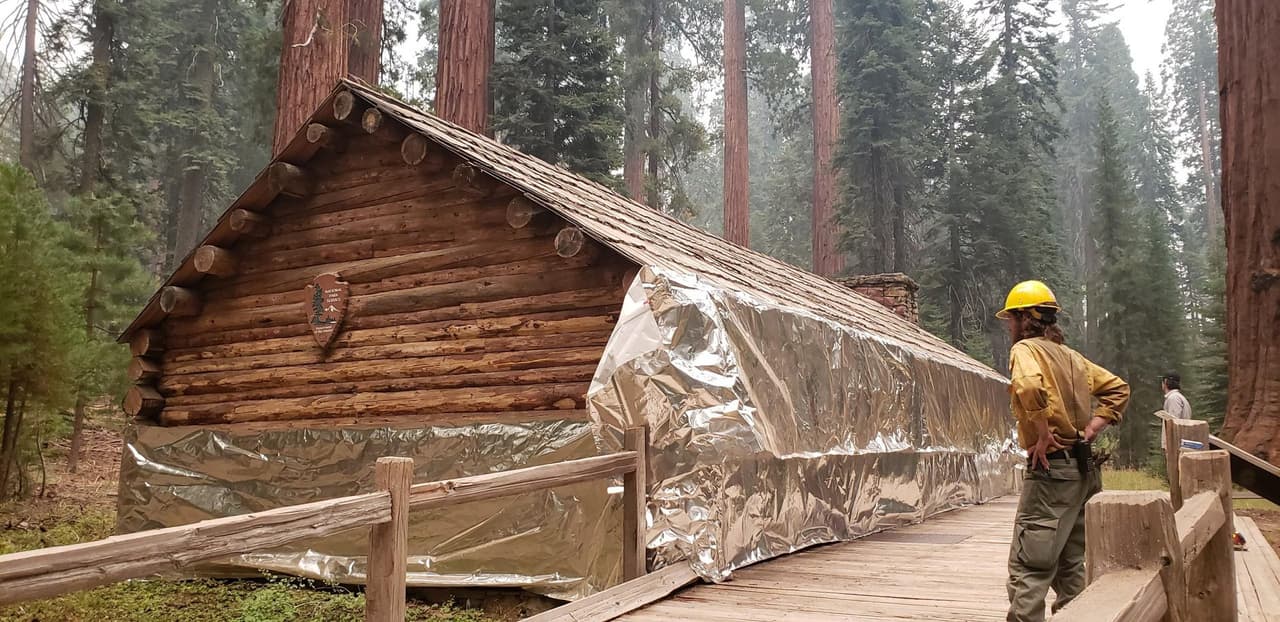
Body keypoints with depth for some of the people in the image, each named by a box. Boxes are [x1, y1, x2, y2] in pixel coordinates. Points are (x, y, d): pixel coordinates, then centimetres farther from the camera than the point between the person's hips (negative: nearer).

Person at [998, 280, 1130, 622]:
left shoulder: (1026, 348, -8)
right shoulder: (1070, 355, 17)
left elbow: (1028, 385, -30)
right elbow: (1117, 388, 20)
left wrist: (1043, 434, -20)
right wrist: (1091, 429, 11)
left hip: (1051, 468, -9)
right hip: (1084, 468, 9)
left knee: (1028, 567, -8)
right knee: (1069, 564, 17)